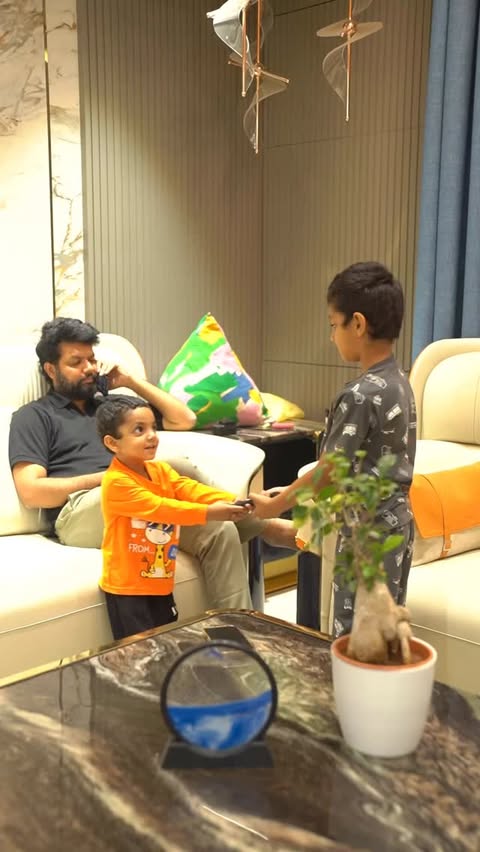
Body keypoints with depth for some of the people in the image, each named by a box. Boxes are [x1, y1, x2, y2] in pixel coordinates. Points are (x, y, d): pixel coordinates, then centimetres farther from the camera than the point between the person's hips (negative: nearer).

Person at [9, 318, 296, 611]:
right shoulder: (34, 416, 14)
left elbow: (185, 419, 25)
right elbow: (31, 492, -2)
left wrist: (131, 381, 20)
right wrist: (107, 478, -8)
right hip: (79, 513, -5)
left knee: (219, 530, -26)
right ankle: (265, 525, -22)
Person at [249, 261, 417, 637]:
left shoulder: (360, 394, -23)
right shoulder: (400, 383, 5)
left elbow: (327, 473, -17)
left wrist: (275, 505, -2)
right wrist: (293, 492, 13)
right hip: (395, 521, 9)